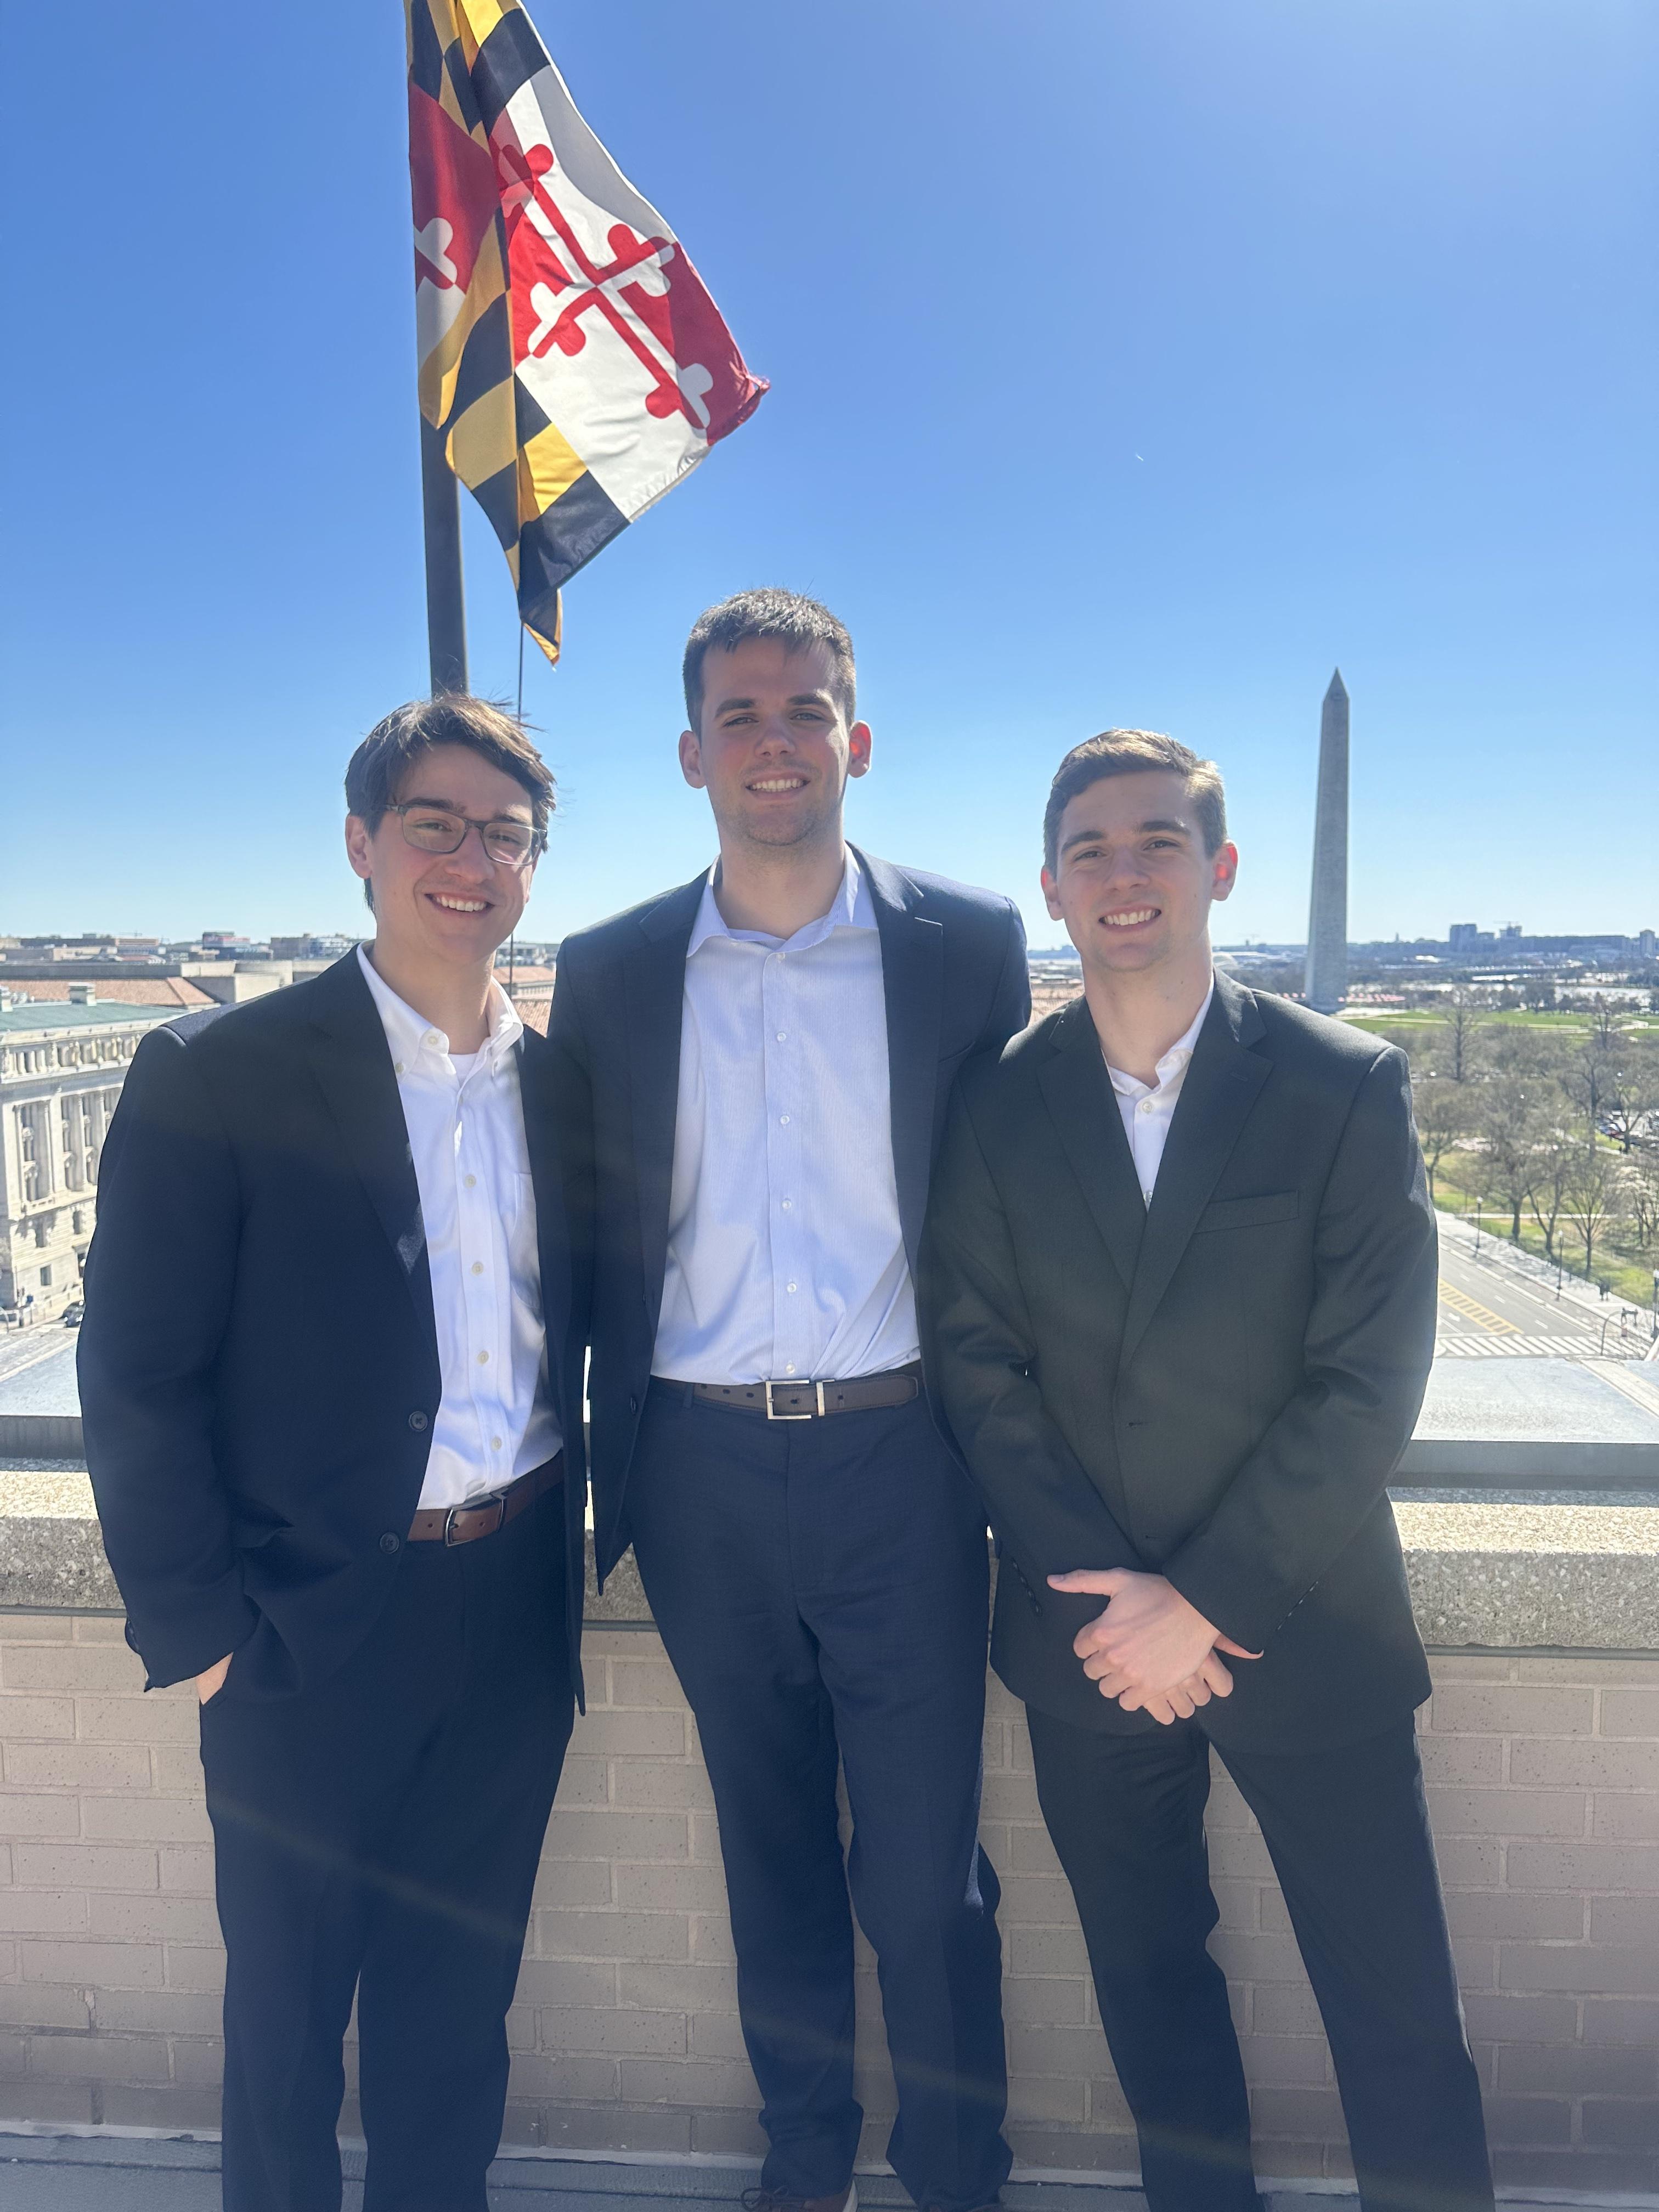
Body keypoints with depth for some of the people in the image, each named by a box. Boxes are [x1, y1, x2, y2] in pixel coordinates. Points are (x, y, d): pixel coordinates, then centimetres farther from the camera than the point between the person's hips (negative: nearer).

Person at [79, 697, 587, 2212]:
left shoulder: (563, 1079, 2)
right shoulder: (216, 1075, -11)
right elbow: (136, 1377, -10)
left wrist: (580, 1536, 4)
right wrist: (194, 1625, -9)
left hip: (517, 1612, 4)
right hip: (312, 1625, -3)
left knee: (461, 1982, 22)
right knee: (289, 1990, 19)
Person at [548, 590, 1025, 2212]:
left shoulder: (969, 943, -1)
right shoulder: (608, 973, 3)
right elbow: (595, 1244, 6)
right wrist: (605, 1474, 5)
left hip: (900, 1460, -2)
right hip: (706, 1471, 2)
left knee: (925, 1868, 9)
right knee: (769, 1850, 20)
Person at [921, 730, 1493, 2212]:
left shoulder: (1349, 1087, -9)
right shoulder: (997, 1105, -2)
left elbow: (1370, 1385, -12)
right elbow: (977, 1364, -4)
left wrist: (1203, 1600, -14)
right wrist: (1105, 1591, -11)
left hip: (1303, 1631, -2)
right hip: (1089, 1639, 2)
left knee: (1401, 2021, 11)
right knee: (1151, 1986, 20)